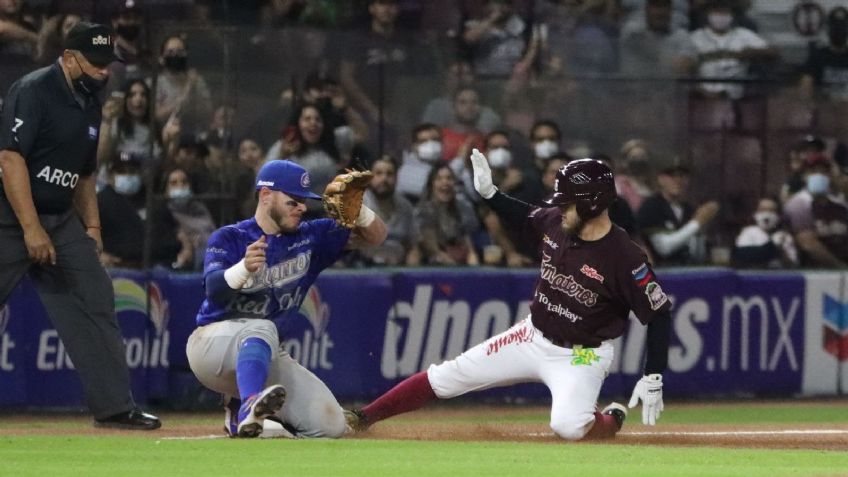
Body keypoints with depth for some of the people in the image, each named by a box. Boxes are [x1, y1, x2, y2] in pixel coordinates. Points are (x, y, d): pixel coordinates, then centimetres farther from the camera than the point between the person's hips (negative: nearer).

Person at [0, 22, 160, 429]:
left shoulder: (89, 105, 13)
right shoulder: (33, 91, -14)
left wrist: (92, 227, 12)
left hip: (62, 221, 8)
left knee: (95, 302, 1)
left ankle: (114, 407, 3)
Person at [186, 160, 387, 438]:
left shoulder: (309, 238, 7)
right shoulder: (228, 239, -6)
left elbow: (375, 236, 5)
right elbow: (215, 290, -25)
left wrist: (356, 209, -17)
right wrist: (244, 268, -46)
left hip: (265, 356, 6)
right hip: (213, 340, -6)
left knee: (330, 425, -9)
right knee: (262, 327, -38)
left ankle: (242, 412, 15)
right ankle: (250, 406, -62)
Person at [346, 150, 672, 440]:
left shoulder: (625, 258, -26)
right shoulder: (555, 222, -7)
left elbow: (659, 315, -20)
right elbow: (525, 216, 16)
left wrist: (653, 378, -23)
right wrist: (488, 193, 3)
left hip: (581, 356, -6)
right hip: (532, 337, 6)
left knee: (568, 427, -31)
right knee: (445, 377, 3)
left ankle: (612, 421, 4)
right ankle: (364, 417, 14)